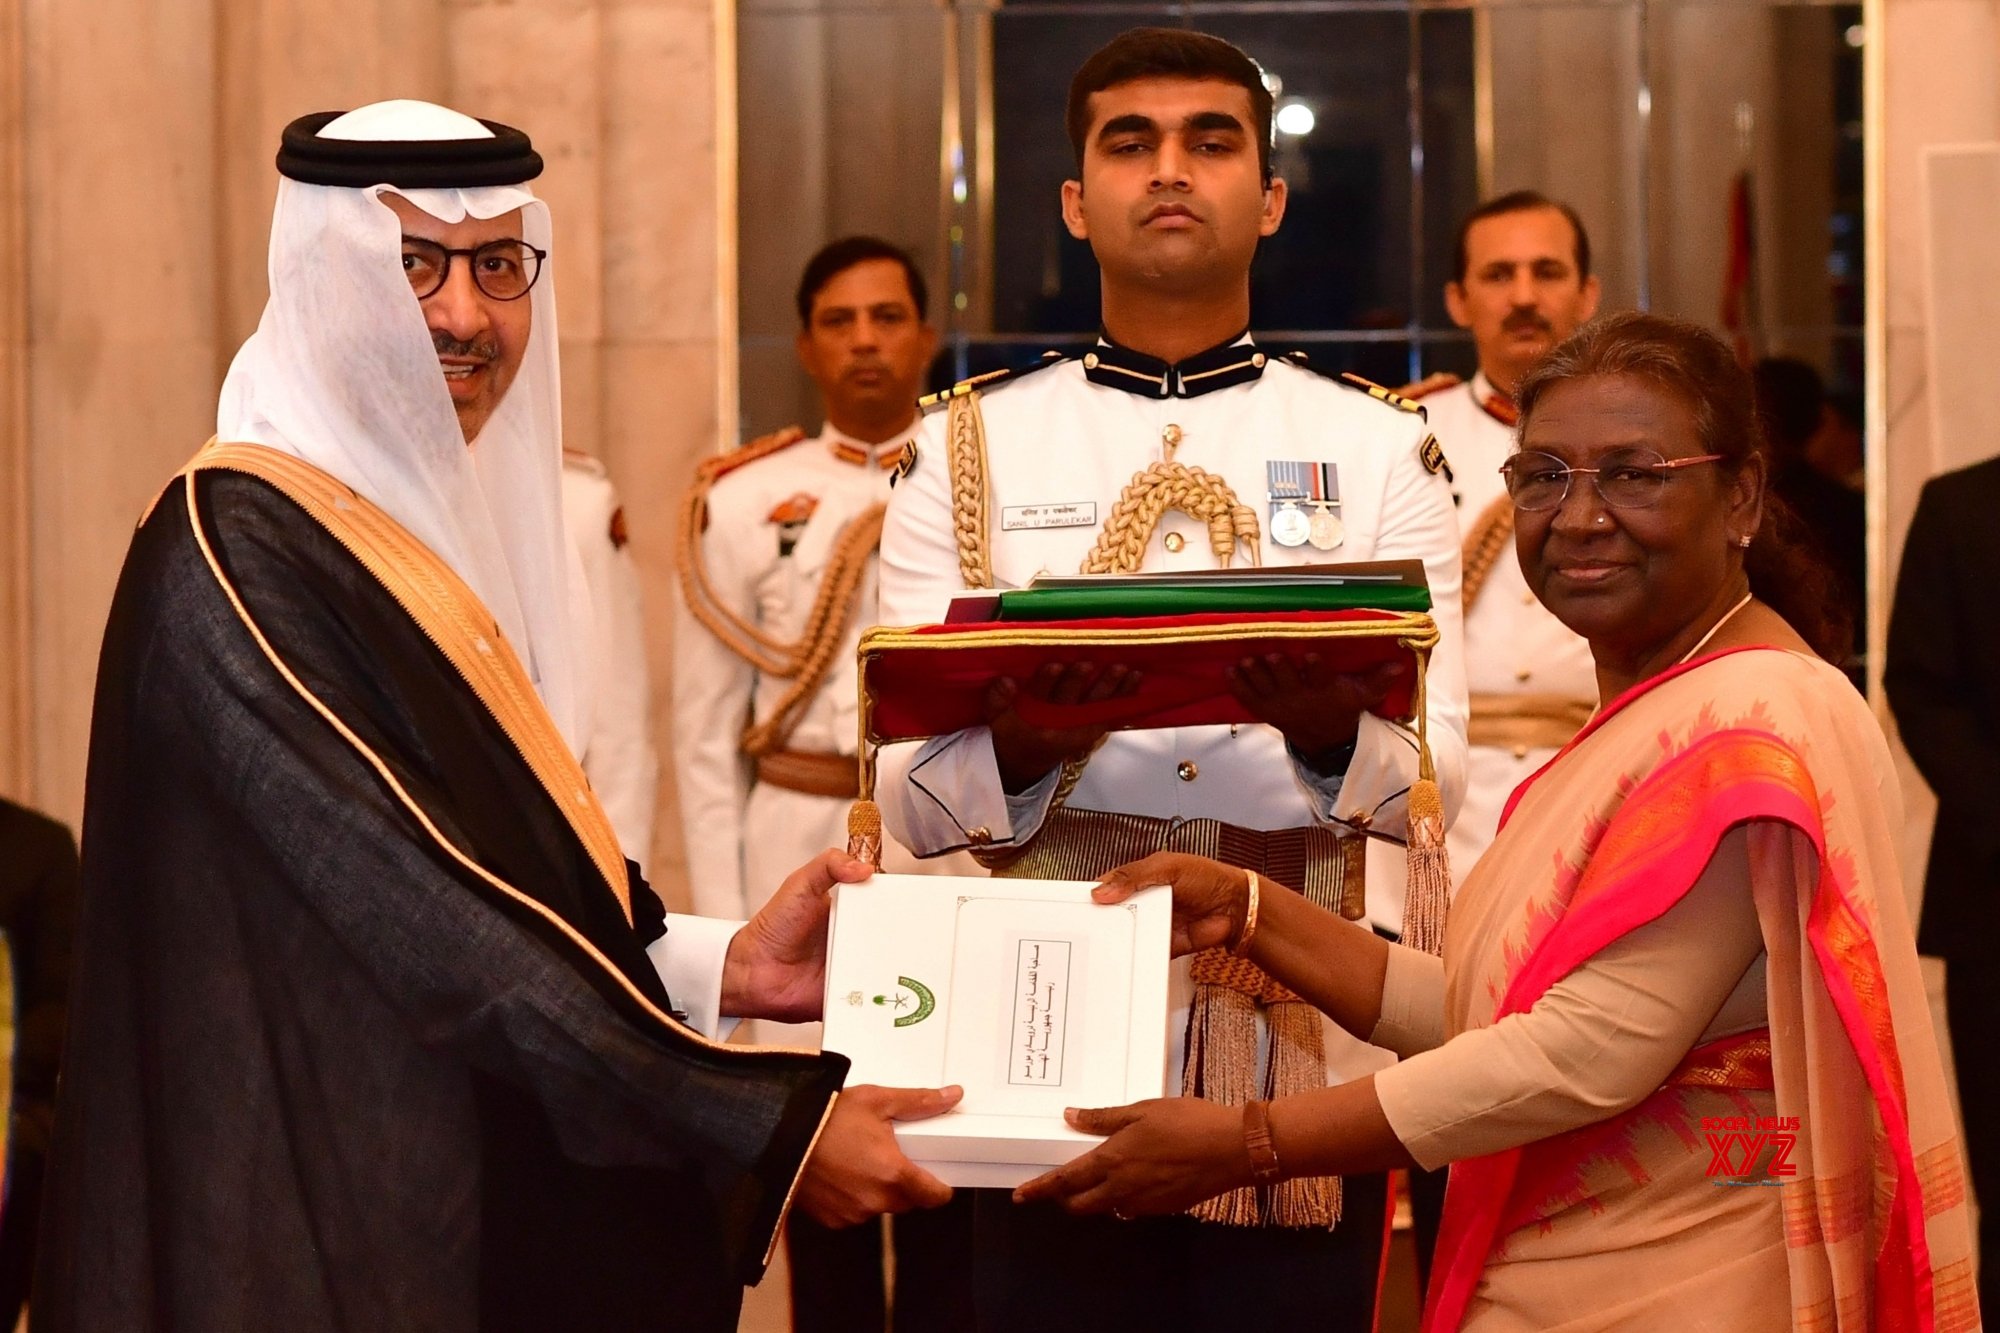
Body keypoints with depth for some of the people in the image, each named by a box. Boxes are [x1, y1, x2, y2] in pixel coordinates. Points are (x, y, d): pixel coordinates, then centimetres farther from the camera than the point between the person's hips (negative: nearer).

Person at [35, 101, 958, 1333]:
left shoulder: (446, 528, 10)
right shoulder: (238, 556, -17)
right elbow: (417, 920, -24)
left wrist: (719, 965, -1)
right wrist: (764, 1122, -24)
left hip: (516, 1203, 8)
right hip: (337, 1231, -8)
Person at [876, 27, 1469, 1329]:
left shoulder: (1380, 449, 6)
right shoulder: (969, 450, 7)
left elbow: (1433, 774, -3)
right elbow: (911, 794, -1)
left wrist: (1329, 728, -25)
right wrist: (1022, 742, -23)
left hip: (1312, 1031, 0)